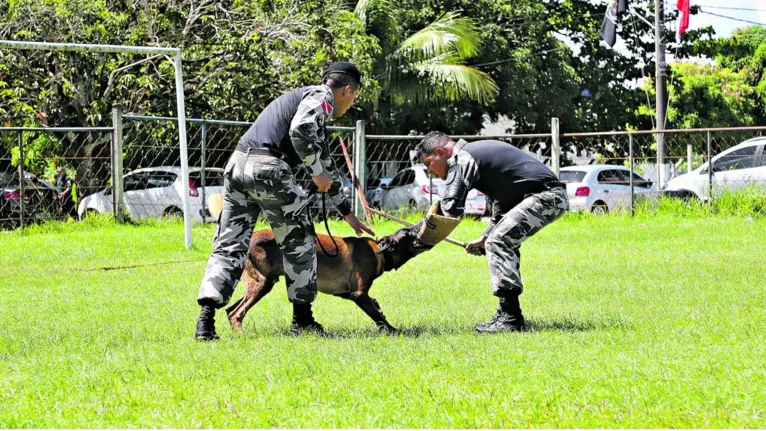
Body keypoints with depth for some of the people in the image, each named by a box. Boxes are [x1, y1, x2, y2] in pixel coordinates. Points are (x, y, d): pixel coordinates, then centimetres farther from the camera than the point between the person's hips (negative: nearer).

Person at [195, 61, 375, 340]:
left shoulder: (306, 98, 34)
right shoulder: (322, 97, 6)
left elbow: (326, 165, 40)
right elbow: (300, 130, -17)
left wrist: (348, 214, 43)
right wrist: (316, 171, -4)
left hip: (237, 165, 8)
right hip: (268, 168, -8)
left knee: (229, 246, 4)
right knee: (299, 242, 9)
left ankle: (206, 317, -11)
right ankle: (302, 319, 14)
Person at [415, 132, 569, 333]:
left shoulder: (461, 159, -9)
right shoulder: (475, 153, 23)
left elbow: (451, 208, -22)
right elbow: (502, 205, 30)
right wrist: (484, 238, 25)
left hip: (545, 196, -11)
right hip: (552, 196, 11)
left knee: (498, 243, -16)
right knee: (505, 243, 20)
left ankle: (510, 319, -19)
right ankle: (506, 314, 21)